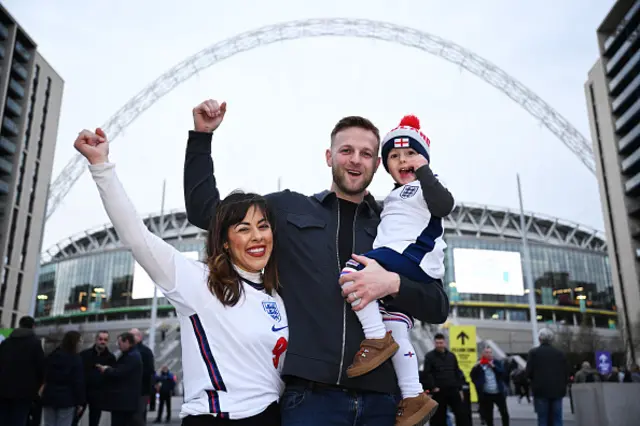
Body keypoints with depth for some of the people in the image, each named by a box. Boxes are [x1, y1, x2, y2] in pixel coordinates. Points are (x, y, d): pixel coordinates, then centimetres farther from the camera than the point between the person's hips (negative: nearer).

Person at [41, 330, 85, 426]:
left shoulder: (51, 356, 11)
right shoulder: (76, 359, -10)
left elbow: (44, 376, 17)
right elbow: (78, 383, -12)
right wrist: (80, 402, -7)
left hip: (49, 397, 6)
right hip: (67, 399, -6)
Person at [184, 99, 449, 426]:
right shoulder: (288, 209, 8)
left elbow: (438, 308, 8)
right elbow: (204, 212, 11)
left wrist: (393, 284, -12)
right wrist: (202, 135, 5)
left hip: (379, 398, 2)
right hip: (311, 394, -2)